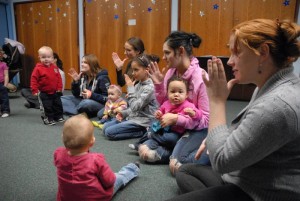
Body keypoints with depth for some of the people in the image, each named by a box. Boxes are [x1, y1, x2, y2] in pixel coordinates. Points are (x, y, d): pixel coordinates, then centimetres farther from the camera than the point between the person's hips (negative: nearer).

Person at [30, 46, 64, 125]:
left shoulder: (54, 67, -2)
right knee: (47, 107, 3)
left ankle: (59, 117, 31)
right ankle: (49, 119, 18)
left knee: (58, 105, 14)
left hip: (55, 92, 4)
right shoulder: (38, 68, -14)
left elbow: (59, 78, 3)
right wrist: (35, 90, -15)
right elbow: (34, 79, -13)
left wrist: (59, 88, -1)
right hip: (44, 93, -4)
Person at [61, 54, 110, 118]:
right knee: (62, 99, -2)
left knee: (86, 103, -39)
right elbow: (76, 94, 5)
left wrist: (92, 95, -27)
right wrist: (76, 81, -10)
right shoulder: (82, 76, 3)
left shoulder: (102, 78, -15)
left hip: (100, 104, -7)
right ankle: (80, 114, -20)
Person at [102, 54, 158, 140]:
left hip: (142, 121, -9)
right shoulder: (138, 84, 7)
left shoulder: (149, 87, -19)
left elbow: (135, 107, -24)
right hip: (133, 117, 9)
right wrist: (123, 113, -1)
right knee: (105, 127, 8)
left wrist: (130, 87, -19)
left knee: (109, 132, -13)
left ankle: (141, 132, -6)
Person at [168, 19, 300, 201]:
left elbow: (222, 160, -26)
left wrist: (217, 100, -20)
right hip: (245, 178, 10)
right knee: (184, 171, 19)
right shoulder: (271, 86, 3)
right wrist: (216, 140, 0)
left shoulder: (277, 104, -30)